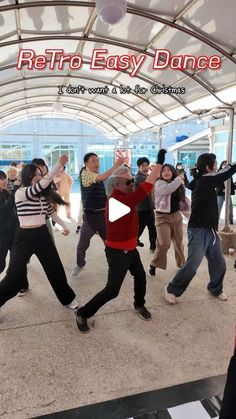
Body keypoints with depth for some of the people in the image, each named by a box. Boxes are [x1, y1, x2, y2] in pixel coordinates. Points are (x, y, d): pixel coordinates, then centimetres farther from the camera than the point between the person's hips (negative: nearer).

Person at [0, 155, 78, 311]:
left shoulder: (43, 194, 5)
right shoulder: (20, 193, -15)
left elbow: (51, 211, 20)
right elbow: (42, 184, -31)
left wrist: (64, 225, 22)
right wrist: (59, 165, -34)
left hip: (43, 234, 6)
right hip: (25, 237, -6)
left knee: (56, 269, 14)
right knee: (15, 275, -2)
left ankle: (68, 298, 32)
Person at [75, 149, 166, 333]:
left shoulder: (121, 196, 0)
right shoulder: (120, 201, -30)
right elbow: (147, 186, -30)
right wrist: (160, 162, -25)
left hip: (130, 248, 10)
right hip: (118, 252, -10)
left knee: (141, 277, 21)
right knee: (112, 290, -2)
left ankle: (140, 305, 46)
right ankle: (83, 314, 14)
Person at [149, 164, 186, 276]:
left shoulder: (177, 185, 9)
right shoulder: (159, 183, -10)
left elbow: (181, 200, 17)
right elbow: (167, 190, -31)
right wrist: (179, 178, -21)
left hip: (176, 215, 6)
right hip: (162, 217, -6)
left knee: (178, 241, 14)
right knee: (164, 244, -13)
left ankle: (181, 263, 32)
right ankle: (154, 265, 6)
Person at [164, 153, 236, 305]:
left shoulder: (204, 182, 9)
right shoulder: (204, 180, -16)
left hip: (211, 230, 9)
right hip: (199, 231, -9)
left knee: (219, 263, 15)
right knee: (192, 266, -5)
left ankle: (215, 289, 37)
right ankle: (172, 290, 14)